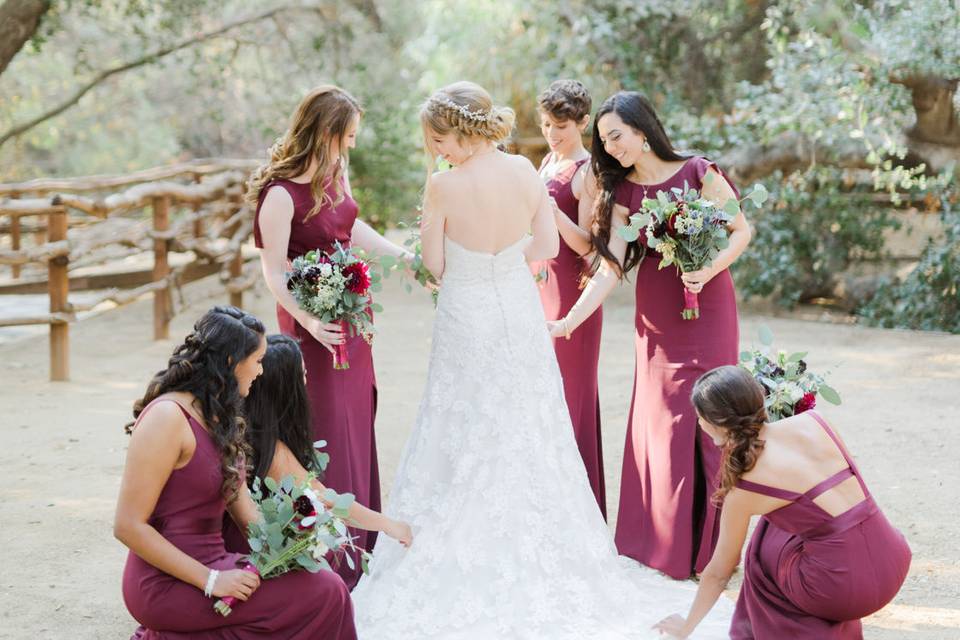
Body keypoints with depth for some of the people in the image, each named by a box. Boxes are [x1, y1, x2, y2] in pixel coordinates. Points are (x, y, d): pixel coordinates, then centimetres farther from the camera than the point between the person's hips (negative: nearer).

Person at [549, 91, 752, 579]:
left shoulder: (698, 172, -9)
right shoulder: (622, 191, 2)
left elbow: (742, 230, -4)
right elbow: (610, 267, -2)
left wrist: (708, 271, -20)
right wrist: (570, 320, -10)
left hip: (706, 308, -3)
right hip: (655, 317, 4)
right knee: (658, 426, 3)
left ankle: (708, 547, 10)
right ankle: (661, 547, 14)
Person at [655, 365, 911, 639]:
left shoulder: (743, 488, -5)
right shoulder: (811, 421, 4)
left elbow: (718, 573, 8)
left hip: (846, 586, -5)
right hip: (895, 561, 5)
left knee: (765, 547, 24)